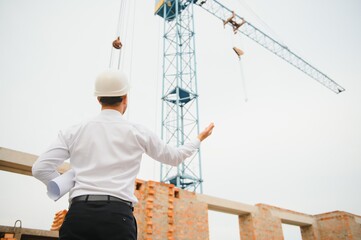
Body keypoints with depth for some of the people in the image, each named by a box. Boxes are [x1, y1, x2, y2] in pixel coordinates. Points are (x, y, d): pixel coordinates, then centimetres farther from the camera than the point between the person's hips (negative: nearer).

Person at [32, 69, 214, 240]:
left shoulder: (74, 132, 9)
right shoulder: (137, 132, 6)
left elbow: (40, 168, 5)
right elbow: (174, 157, 19)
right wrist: (198, 139, 35)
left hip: (78, 212, 2)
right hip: (118, 215, -2)